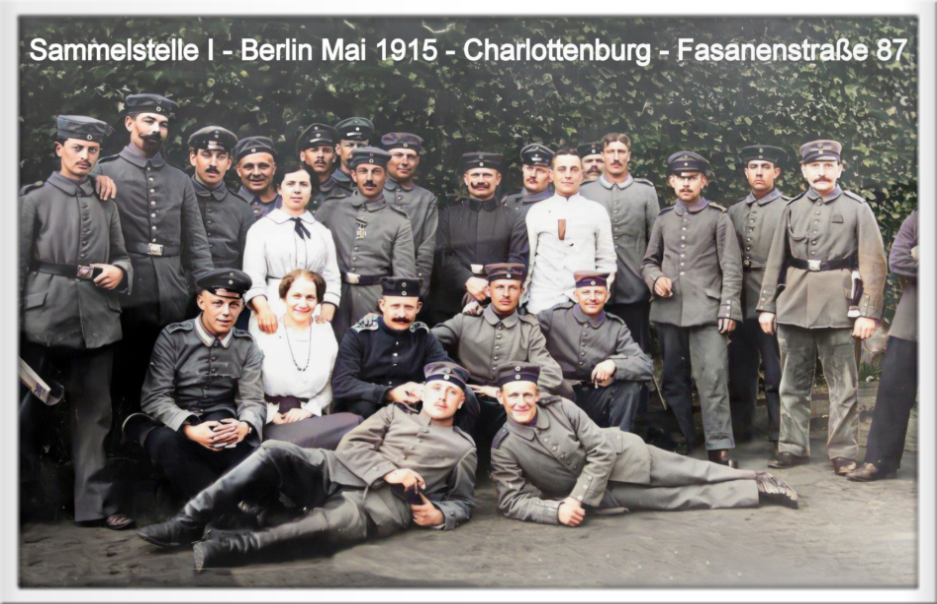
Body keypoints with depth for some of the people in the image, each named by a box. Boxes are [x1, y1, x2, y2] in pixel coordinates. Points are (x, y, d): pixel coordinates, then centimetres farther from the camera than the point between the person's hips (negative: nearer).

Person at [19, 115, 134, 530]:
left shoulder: (106, 204, 17)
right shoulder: (35, 198, 4)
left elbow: (120, 254, 21)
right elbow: (18, 263, 1)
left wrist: (119, 271, -3)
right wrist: (14, 321, -4)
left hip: (97, 320, 4)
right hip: (45, 319, -3)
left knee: (94, 410, 4)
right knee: (33, 406, 5)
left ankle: (95, 502, 9)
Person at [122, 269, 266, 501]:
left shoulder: (247, 346, 8)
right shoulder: (173, 338, -1)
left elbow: (253, 400, 1)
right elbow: (155, 397, -8)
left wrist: (245, 426, -26)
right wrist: (188, 429, -27)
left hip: (222, 425, 3)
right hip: (175, 426, -2)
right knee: (166, 441, -39)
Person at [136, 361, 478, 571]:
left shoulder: (463, 448, 22)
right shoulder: (395, 414, 25)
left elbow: (463, 502, 20)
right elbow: (351, 445, 12)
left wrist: (440, 515, -4)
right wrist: (386, 471, -7)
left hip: (386, 504, -3)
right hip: (338, 471, 3)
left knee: (341, 516, -41)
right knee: (274, 452, -25)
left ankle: (235, 546, -47)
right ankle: (190, 524, -25)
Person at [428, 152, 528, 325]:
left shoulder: (513, 220, 11)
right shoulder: (448, 214, 13)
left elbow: (518, 260, 2)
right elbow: (440, 255, 2)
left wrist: (492, 286, -15)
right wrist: (467, 281, -15)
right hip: (449, 306, 1)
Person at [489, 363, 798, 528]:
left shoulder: (561, 408, -14)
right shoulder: (503, 448, -15)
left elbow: (602, 451, -14)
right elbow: (514, 500, -13)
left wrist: (577, 499, -23)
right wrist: (557, 510, -30)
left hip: (620, 456, 0)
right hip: (599, 494, 0)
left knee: (695, 475, 1)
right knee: (676, 499, -4)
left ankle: (757, 480, 22)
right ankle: (758, 491, 6)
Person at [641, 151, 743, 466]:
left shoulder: (718, 218, 5)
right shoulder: (664, 220, 14)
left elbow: (731, 269, 1)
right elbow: (648, 261, 22)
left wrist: (728, 309, -7)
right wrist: (655, 279, -1)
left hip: (706, 311, -4)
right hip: (669, 311, 4)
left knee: (712, 379, -10)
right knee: (673, 380, 9)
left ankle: (719, 448, -7)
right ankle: (681, 442, 20)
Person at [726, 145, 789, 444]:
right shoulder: (735, 212, 14)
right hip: (742, 303, 5)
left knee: (776, 369, 0)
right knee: (739, 366, 11)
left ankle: (779, 430, 12)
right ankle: (739, 428, 22)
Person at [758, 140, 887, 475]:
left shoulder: (857, 207, 3)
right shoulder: (792, 209, 11)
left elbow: (874, 262, -2)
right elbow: (776, 260, 13)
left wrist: (869, 312, -10)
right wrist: (766, 305, 8)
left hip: (837, 306, -3)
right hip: (793, 305, 3)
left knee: (843, 384, 0)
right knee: (793, 382, 9)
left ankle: (844, 452, 8)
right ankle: (793, 447, 18)